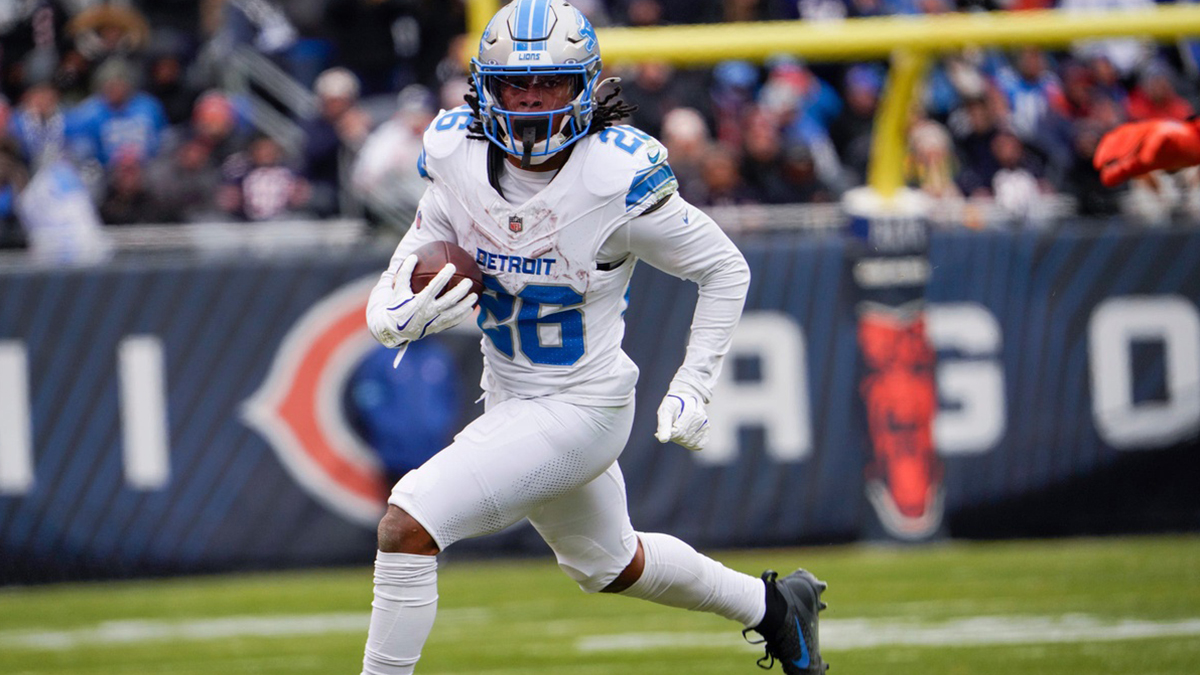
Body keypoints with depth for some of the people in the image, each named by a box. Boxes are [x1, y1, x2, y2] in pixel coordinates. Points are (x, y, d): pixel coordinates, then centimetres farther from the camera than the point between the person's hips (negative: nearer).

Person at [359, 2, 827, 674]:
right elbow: (415, 259, 4)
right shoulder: (460, 158, -9)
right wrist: (396, 315, -19)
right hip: (509, 397, 7)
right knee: (608, 564, 29)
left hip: (583, 409, -7)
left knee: (408, 523, -21)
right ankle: (773, 605, 51)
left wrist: (693, 387, -13)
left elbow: (725, 269, -10)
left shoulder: (619, 177, -23)